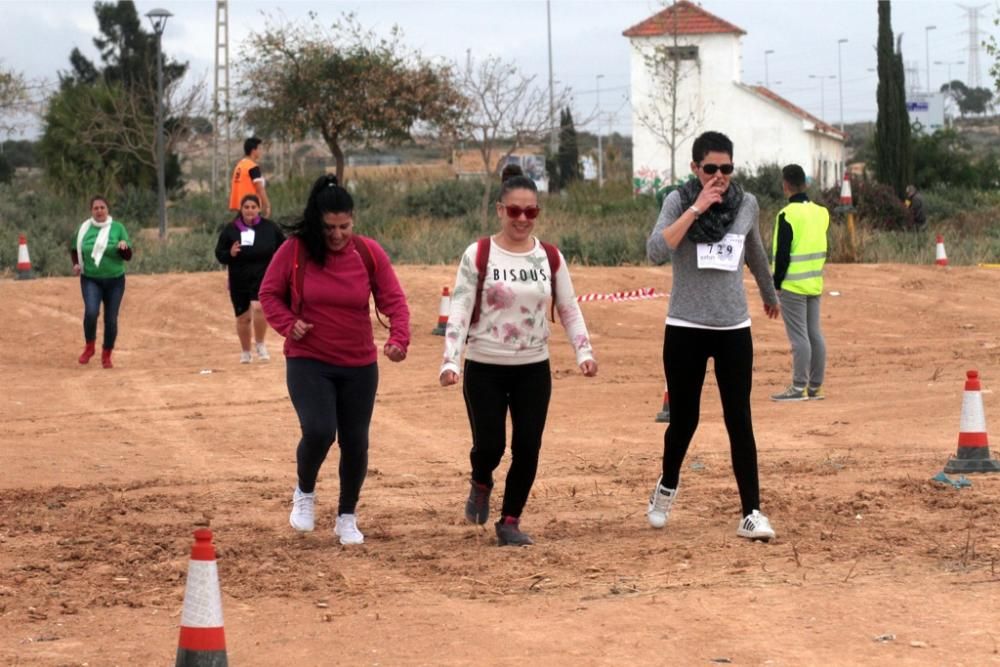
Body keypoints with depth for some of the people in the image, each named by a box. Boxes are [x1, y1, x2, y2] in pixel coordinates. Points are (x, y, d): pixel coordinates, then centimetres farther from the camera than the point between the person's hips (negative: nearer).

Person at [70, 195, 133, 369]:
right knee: (91, 312, -23)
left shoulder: (118, 228, -2)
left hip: (115, 280, 0)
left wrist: (124, 247, -25)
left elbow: (128, 256, -3)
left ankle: (106, 356, 21)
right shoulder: (84, 229, 0)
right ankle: (89, 347, 0)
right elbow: (74, 249, 17)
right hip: (90, 280, 0)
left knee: (111, 320, 2)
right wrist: (76, 264, -2)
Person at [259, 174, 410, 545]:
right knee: (318, 431, -22)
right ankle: (305, 493, 10)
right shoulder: (294, 251, -8)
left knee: (355, 442, 7)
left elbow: (393, 299, -2)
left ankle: (347, 518, 29)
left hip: (359, 366, 2)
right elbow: (269, 294, 4)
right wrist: (288, 323, -13)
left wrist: (399, 337, -19)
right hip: (308, 362, -2)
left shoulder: (369, 253, -4)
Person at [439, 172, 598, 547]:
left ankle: (510, 522, 15)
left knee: (527, 448, -1)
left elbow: (569, 309, 7)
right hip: (484, 368, -2)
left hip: (533, 369, 3)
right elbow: (460, 310, -9)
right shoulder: (478, 255, -7)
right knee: (490, 445, -5)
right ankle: (481, 485, 31)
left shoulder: (550, 258, 2)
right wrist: (450, 361, -20)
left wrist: (584, 352, -7)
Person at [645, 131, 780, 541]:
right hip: (685, 330, -2)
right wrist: (696, 208, -24)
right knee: (684, 419, 8)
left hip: (734, 329, 2)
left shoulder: (746, 204, 2)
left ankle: (751, 514, 0)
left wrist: (770, 296, 33)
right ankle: (667, 488, 36)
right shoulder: (679, 201, -7)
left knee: (739, 422, -2)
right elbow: (656, 252, -23)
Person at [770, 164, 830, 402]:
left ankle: (798, 388, -6)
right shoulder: (820, 212, 7)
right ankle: (815, 387, 13)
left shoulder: (787, 215, -15)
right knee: (815, 335, 10)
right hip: (815, 284, 7)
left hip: (792, 285, -7)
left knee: (799, 337, -6)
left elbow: (782, 254, -15)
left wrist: (776, 283, -9)